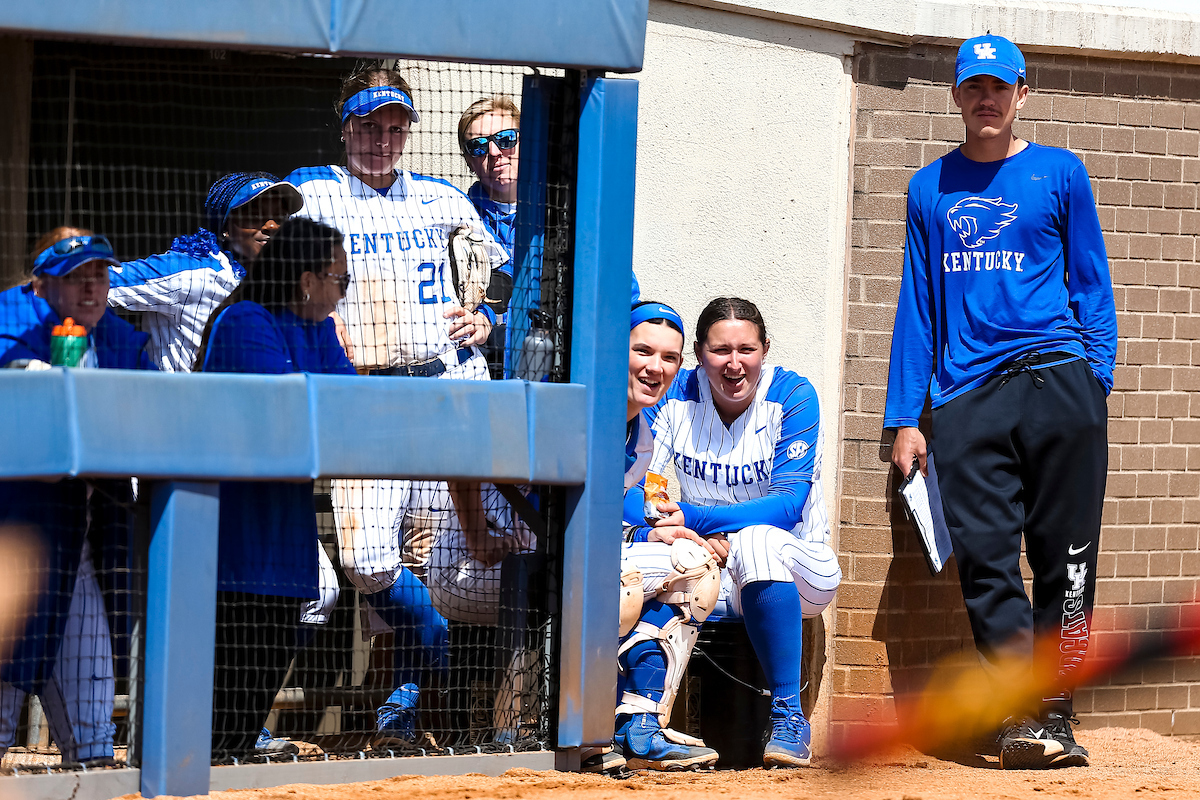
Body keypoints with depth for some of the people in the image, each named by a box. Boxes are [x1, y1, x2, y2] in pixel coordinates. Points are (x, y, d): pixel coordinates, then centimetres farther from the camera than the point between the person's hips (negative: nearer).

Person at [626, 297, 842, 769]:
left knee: (758, 540, -38)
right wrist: (653, 531, -35)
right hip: (711, 571, 2)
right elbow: (629, 489, -11)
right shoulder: (676, 398, -3)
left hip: (795, 573, -2)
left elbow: (788, 503, -20)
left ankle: (788, 721, -31)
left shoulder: (792, 396, -11)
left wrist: (694, 519, -31)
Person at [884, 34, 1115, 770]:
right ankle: (1022, 722, -9)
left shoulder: (1060, 173, 11)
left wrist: (1097, 380, -3)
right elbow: (918, 304, 16)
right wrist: (906, 418, 9)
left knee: (1065, 557, -4)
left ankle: (1055, 715, -1)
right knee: (986, 560, -7)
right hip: (966, 398, 2)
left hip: (1054, 378, -2)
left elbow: (1093, 287, 11)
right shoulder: (931, 189, 16)